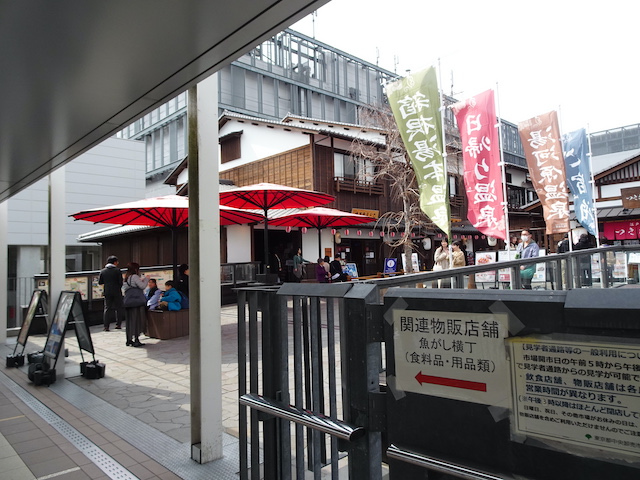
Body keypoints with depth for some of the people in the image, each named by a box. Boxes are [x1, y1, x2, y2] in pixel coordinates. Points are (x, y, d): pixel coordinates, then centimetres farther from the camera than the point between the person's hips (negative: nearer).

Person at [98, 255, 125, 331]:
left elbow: (100, 282, 5)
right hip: (117, 292, -3)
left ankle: (106, 326, 0)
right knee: (118, 308, 8)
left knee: (107, 308, 6)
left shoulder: (103, 271, 3)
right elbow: (120, 282, -8)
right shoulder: (117, 270, -6)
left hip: (107, 292, 3)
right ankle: (118, 324, 8)